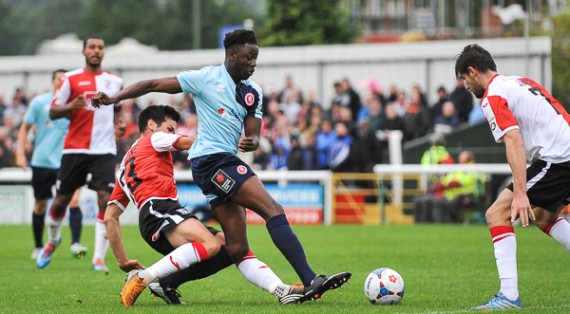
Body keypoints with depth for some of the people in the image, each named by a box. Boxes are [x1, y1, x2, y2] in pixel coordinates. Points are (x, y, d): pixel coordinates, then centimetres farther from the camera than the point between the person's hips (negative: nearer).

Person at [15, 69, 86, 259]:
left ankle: (75, 243, -23)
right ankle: (38, 247, 26)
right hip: (42, 162, 0)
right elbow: (25, 128, 6)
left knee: (73, 201, -19)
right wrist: (20, 153, -2)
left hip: (67, 162, 0)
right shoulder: (39, 102, -1)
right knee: (40, 205, 10)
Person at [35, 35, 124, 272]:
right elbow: (53, 112, -1)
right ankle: (53, 240, 35)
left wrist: (118, 123, 8)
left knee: (106, 200, -15)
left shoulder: (115, 81, 11)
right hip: (75, 149, -1)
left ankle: (99, 258, -11)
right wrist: (71, 107, -21)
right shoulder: (71, 79, 2)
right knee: (61, 201, 5)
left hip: (105, 151, 1)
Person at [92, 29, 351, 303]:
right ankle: (310, 281, -27)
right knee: (274, 210, -20)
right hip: (211, 159, -9)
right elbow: (155, 85, 0)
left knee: (236, 249, 3)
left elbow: (253, 134, 11)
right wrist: (114, 98, -4)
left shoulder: (253, 92, 14)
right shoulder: (206, 78, -4)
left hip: (225, 162, 9)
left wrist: (251, 143, -14)